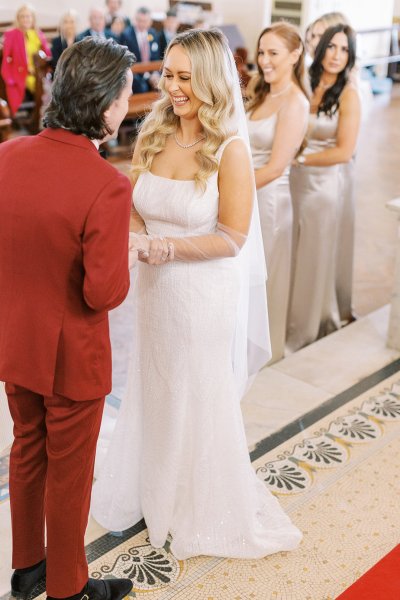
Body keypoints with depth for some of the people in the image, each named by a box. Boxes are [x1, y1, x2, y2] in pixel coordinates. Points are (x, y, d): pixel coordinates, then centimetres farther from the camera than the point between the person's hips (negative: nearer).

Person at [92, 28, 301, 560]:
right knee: (154, 391, 20)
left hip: (205, 292, -5)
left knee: (200, 398, 13)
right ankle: (157, 490, 44)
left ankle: (204, 506, 38)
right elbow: (138, 209, 6)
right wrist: (136, 236, -16)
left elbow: (233, 237, -17)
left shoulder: (230, 150, -16)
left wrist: (165, 248, -27)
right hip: (155, 288, 5)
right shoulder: (155, 136, -1)